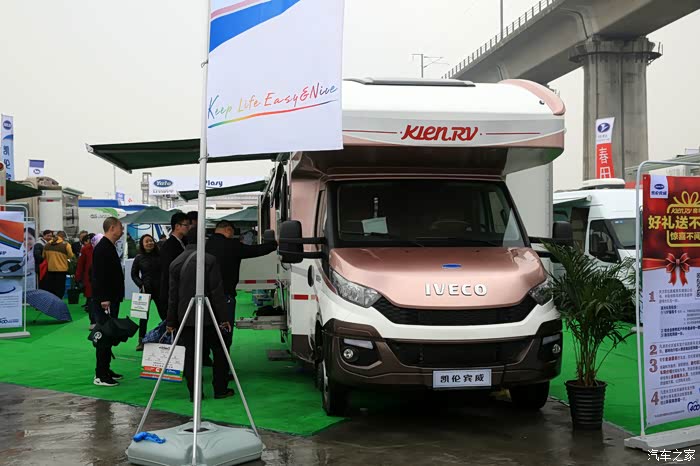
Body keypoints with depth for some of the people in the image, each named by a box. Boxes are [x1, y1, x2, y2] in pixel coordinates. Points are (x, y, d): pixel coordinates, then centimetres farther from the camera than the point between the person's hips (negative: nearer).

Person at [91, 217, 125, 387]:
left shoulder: (109, 247, 17)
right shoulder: (102, 248, -15)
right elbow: (99, 276, -22)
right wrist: (103, 299, -24)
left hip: (111, 300, 11)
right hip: (105, 301, -11)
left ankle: (105, 369, 23)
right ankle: (101, 375, -5)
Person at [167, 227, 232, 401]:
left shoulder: (176, 263, 4)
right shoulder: (209, 260, -8)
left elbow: (173, 295, 7)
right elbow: (217, 292, -9)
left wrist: (171, 321, 13)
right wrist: (223, 318, -4)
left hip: (185, 318, 3)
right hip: (207, 317, -3)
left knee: (190, 354, 6)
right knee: (219, 351, 10)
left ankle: (194, 393, 7)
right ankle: (220, 389, 11)